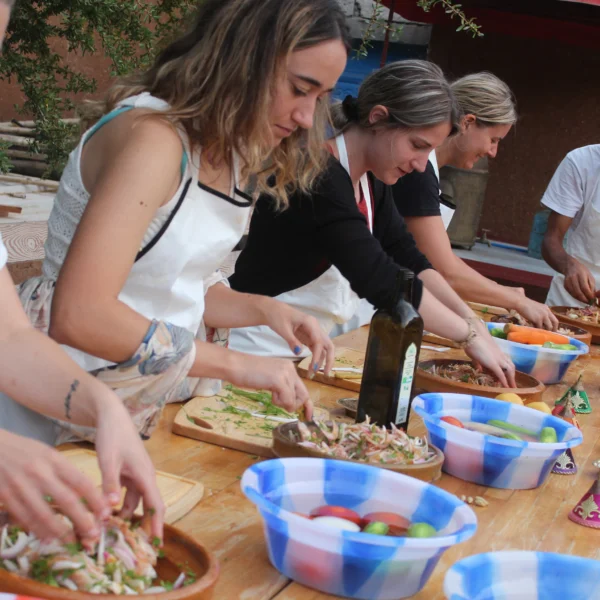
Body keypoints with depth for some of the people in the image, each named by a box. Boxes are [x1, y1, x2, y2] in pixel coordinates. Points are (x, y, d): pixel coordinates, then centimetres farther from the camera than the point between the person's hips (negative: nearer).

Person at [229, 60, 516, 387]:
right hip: (258, 346, -8)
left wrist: (472, 320, -4)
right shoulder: (318, 177, -23)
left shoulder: (373, 180, 4)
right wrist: (470, 335, -21)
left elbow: (408, 259, 8)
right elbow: (380, 281, -28)